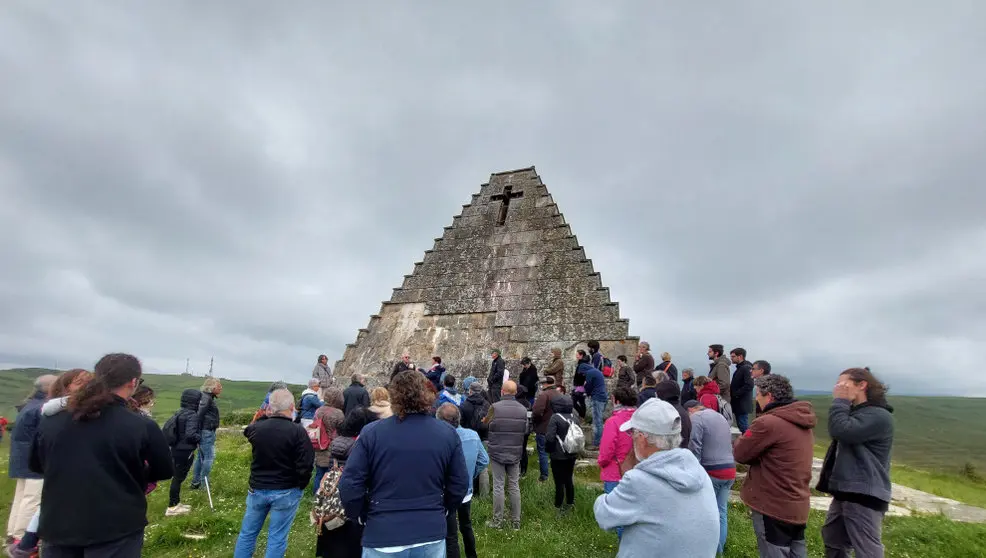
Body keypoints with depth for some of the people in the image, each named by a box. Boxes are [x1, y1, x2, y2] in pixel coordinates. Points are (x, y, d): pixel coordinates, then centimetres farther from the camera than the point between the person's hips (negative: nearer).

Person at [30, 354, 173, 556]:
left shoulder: (51, 421, -2)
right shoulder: (142, 426, -17)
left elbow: (35, 464, 17)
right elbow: (165, 471, -4)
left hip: (59, 527, 5)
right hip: (116, 531, -4)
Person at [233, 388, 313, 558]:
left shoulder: (257, 427, -8)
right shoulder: (297, 431, -21)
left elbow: (247, 431, 20)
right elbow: (305, 465, -19)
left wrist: (266, 417, 13)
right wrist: (301, 486, -2)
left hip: (257, 489, 4)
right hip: (286, 492, -4)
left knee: (247, 533, 21)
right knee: (277, 538, 8)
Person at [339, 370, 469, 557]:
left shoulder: (371, 433, -10)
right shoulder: (448, 434, -5)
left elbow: (349, 485, -10)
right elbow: (459, 485, 0)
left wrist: (361, 515, 8)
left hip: (382, 536, -1)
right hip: (431, 535, 2)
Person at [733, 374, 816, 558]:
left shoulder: (769, 422, -23)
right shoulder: (802, 422, 7)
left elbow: (739, 453, -13)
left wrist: (746, 437, 4)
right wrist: (755, 440, 0)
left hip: (773, 507, -8)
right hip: (798, 506, 8)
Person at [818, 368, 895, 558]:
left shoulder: (878, 416, -14)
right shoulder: (856, 412, 17)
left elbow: (840, 431, -26)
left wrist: (839, 400, -15)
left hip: (864, 496, -10)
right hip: (845, 492, 10)